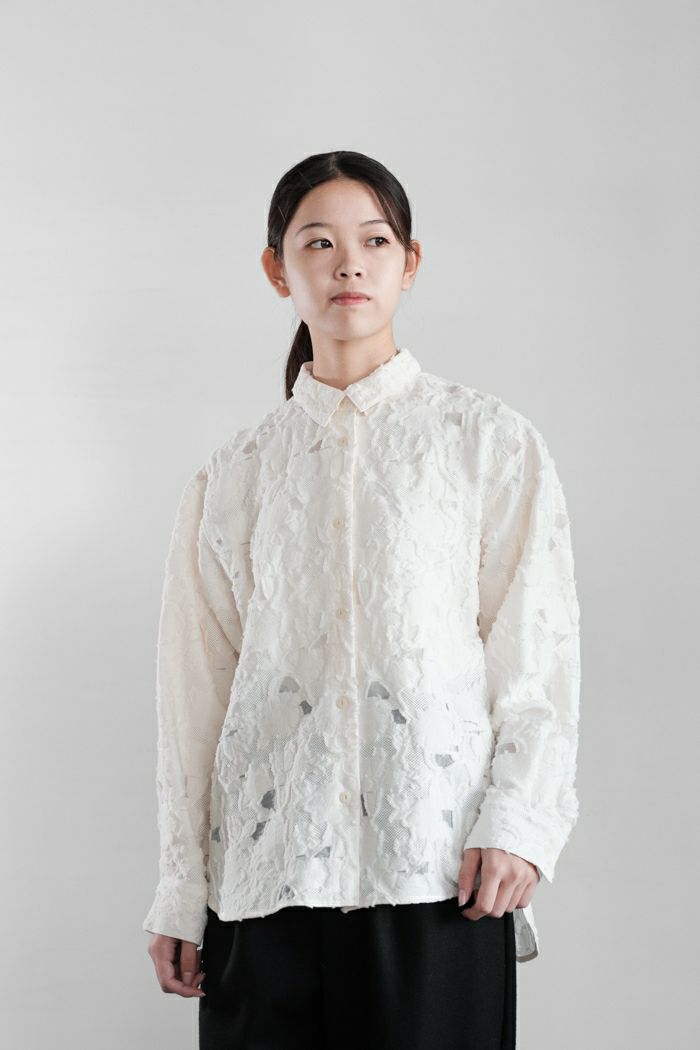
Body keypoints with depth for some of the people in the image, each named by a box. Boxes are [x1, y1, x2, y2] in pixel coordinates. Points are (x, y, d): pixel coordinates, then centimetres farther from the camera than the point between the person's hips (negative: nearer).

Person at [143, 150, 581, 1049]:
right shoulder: (232, 477, 11)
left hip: (437, 869, -2)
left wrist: (517, 824, -10)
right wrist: (180, 893, 9)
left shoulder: (492, 442, 6)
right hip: (265, 869, 2)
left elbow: (537, 654, 2)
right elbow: (197, 688, 11)